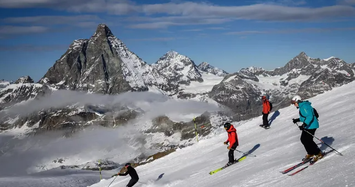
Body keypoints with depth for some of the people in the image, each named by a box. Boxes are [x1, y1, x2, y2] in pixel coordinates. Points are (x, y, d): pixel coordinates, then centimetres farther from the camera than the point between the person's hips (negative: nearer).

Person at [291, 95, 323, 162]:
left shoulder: (304, 106, -19)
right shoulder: (302, 106, 13)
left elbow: (310, 116, -27)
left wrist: (304, 125, -32)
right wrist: (297, 120, 21)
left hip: (311, 126, -11)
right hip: (307, 126, 11)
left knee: (308, 140, -10)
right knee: (303, 139, 12)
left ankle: (319, 153, 3)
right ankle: (310, 153, 24)